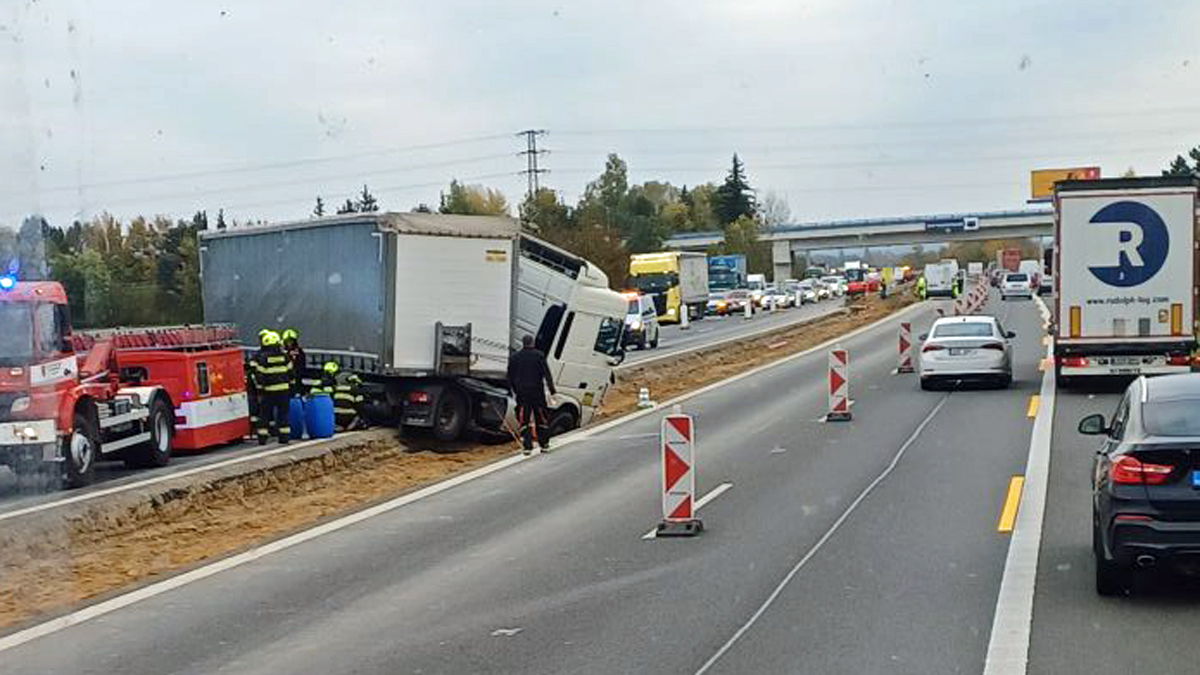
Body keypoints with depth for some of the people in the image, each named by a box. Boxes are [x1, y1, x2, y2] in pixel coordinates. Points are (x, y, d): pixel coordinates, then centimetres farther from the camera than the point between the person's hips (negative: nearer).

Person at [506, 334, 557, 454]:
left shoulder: (514, 357, 6)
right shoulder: (539, 356, -2)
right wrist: (552, 390, -5)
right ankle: (544, 444, 17)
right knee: (541, 418, 11)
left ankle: (527, 447, -6)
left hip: (522, 393, 1)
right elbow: (547, 374, -6)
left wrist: (514, 390, 19)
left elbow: (510, 377, 10)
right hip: (537, 392, -1)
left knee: (524, 421, 2)